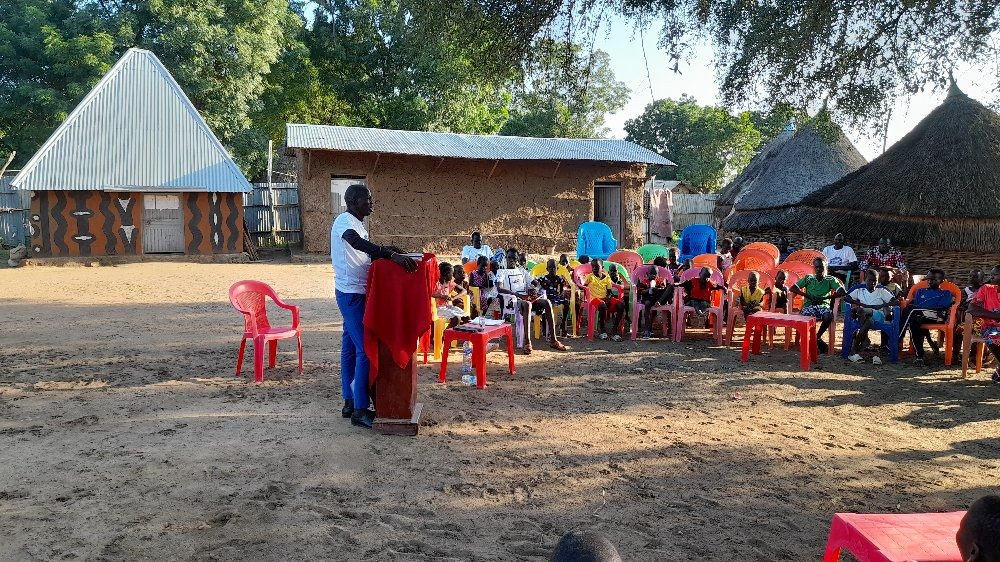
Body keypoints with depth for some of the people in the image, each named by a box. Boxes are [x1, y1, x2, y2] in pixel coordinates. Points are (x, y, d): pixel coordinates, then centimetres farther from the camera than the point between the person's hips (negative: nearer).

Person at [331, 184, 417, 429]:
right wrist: (392, 255, -44)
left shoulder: (355, 223, 15)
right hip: (351, 294, -10)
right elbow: (357, 242, -36)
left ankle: (350, 402, 22)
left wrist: (385, 251, 6)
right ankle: (360, 410, -6)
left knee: (350, 347, 13)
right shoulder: (344, 221, -16)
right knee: (365, 349, -10)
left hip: (355, 294, 10)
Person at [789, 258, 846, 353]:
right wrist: (807, 296, -9)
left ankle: (817, 337, -8)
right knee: (806, 316, -36)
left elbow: (842, 292, -8)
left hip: (824, 305, 0)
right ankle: (818, 340, -14)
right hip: (809, 305, 0)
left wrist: (824, 298, -14)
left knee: (829, 316, -35)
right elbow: (792, 288, 3)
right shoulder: (808, 278, 8)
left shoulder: (830, 279, 5)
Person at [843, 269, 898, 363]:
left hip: (878, 315, -1)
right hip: (862, 315, 1)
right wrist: (863, 305, -6)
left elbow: (896, 302, 8)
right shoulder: (859, 291, 24)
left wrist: (880, 306, -8)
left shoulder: (882, 291, 22)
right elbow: (846, 298, 5)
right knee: (869, 319, -39)